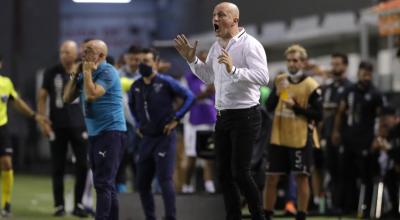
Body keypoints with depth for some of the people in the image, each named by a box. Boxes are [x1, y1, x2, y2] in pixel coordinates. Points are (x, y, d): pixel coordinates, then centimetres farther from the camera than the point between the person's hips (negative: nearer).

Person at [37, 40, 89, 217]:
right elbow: (42, 97, 4)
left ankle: (78, 204, 8)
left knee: (83, 165, -3)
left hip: (79, 126, 1)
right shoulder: (52, 73, 0)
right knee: (58, 168, 4)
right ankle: (59, 205, 12)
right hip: (57, 128, 0)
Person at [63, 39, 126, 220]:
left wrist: (87, 72, -12)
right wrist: (75, 75, 3)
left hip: (111, 132, -9)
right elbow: (67, 98, 12)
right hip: (95, 133, 9)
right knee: (106, 184, 12)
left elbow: (91, 95, -24)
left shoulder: (107, 72, -11)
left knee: (103, 183, -13)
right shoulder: (85, 73, 14)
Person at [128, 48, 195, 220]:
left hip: (165, 137, -6)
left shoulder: (166, 83, -9)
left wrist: (176, 118, -11)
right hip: (146, 139, 6)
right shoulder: (136, 87, 5)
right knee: (142, 183, 6)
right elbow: (132, 105, 27)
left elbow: (189, 97, -9)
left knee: (165, 179, -12)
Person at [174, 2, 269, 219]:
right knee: (223, 172, 9)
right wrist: (191, 59, 11)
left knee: (240, 173, -8)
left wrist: (233, 70, -35)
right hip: (222, 116, 8)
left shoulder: (250, 45, -14)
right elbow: (207, 77, 24)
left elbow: (263, 77, -25)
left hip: (245, 116, -8)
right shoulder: (216, 47, 12)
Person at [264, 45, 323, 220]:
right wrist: (277, 93, -12)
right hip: (278, 138, 4)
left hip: (301, 139, -4)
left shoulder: (311, 86, -7)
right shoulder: (280, 80, 8)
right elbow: (269, 107, 7)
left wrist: (296, 107, -19)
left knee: (301, 177, -3)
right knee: (271, 178, 6)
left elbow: (318, 115, -10)